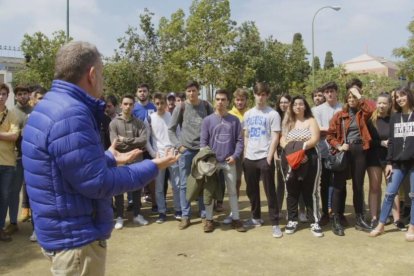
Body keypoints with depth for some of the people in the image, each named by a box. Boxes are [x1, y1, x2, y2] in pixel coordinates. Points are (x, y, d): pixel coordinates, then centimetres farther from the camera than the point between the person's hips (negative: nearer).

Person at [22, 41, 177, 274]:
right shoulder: (71, 114, -26)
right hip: (76, 237, -10)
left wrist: (110, 158, 23)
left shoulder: (53, 105, 8)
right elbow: (97, 183, -25)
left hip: (68, 231, 10)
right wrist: (152, 168, -16)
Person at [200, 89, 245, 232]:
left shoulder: (234, 120, 2)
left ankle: (235, 219, 20)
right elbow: (203, 142, -1)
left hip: (229, 161, 1)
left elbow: (239, 140, 2)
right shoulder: (207, 120, 0)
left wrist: (235, 155, -10)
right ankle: (209, 219, 19)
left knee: (232, 191, 9)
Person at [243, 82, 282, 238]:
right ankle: (256, 218, 30)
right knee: (251, 190, 14)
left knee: (270, 191, -1)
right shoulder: (248, 114, 11)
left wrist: (269, 158, -14)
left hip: (264, 158, -5)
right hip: (249, 158, 5)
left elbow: (275, 138, -8)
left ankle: (275, 223, 6)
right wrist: (244, 155, 7)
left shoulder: (273, 114, -4)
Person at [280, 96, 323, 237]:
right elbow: (283, 141, 1)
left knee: (310, 192, 1)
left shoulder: (311, 121, 5)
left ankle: (315, 222, 8)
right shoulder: (288, 122, 12)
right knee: (292, 192, 7)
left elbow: (315, 139, -9)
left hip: (310, 159, -2)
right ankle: (292, 221, 17)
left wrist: (300, 147, -18)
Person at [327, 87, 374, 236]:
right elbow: (330, 135, 1)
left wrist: (359, 95, -7)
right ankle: (336, 220, 5)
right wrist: (338, 146, -15)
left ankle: (359, 219, 19)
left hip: (359, 151, 2)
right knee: (339, 185, 1)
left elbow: (371, 109, -16)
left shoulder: (362, 114, 8)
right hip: (344, 151, -2)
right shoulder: (339, 115, 5)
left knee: (358, 186, 9)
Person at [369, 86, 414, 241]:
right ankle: (380, 226, 10)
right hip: (398, 162, 3)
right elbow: (391, 141, 9)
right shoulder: (394, 117, 10)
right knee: (390, 193, 2)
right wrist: (389, 162, 4)